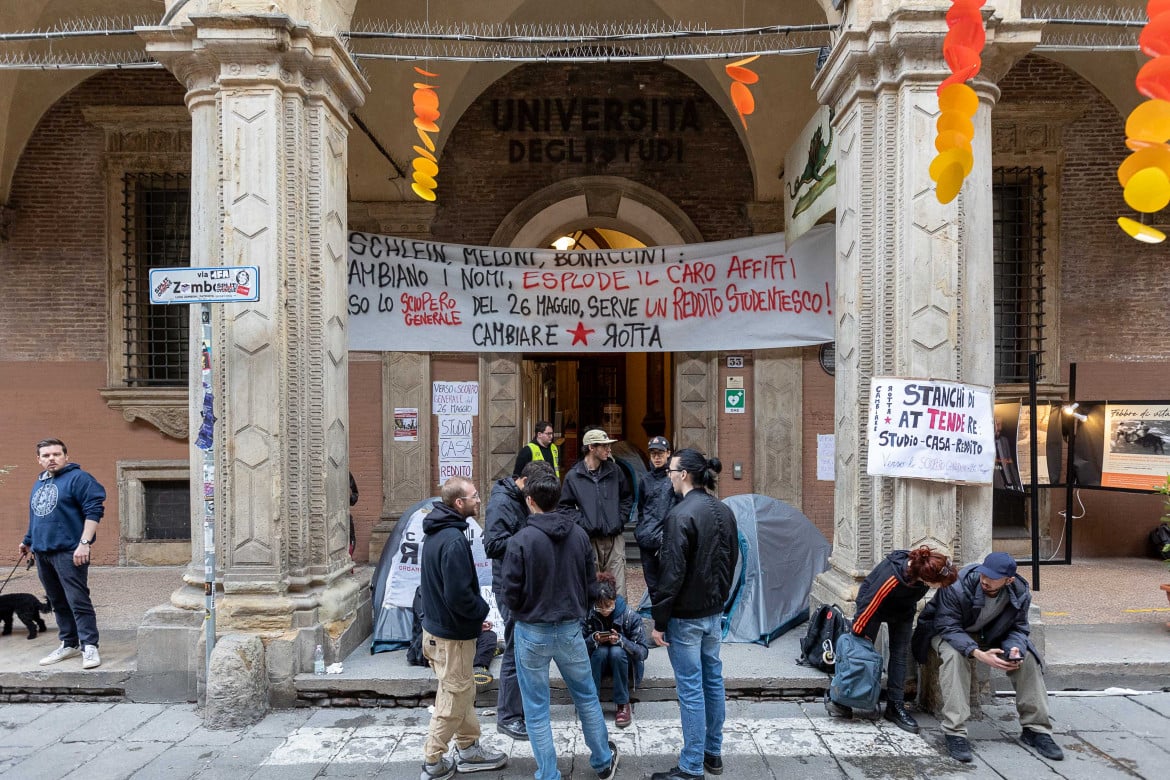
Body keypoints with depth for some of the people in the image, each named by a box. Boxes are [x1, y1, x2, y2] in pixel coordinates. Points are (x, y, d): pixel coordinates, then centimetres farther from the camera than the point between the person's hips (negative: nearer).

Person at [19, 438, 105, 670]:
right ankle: (69, 644, 21)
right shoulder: (39, 483, 18)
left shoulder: (78, 478, -8)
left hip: (68, 552, -8)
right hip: (42, 553, 8)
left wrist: (84, 543, -22)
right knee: (58, 602, 13)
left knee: (78, 601, -9)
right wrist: (28, 541, 35)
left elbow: (94, 510, -16)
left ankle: (89, 646, -6)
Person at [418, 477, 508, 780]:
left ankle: (468, 749, 34)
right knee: (454, 698, 6)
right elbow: (458, 595, -29)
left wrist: (474, 614, 11)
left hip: (436, 625, 9)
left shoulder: (436, 533, 6)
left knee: (462, 692, 21)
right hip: (452, 634, -9)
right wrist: (482, 610, -10)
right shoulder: (454, 540, -26)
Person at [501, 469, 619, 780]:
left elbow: (510, 593, -12)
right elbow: (591, 586, 1)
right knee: (587, 697, 22)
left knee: (536, 709, 12)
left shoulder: (522, 540, -19)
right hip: (570, 629, 4)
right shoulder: (579, 535, -6)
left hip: (532, 632, -4)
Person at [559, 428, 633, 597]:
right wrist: (581, 523, -7)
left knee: (618, 590, -1)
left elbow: (627, 499, 17)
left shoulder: (615, 471, 6)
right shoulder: (573, 476, -1)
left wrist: (620, 520, 6)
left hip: (615, 538, 1)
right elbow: (565, 506, 4)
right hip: (588, 539, -1)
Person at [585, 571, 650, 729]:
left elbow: (643, 651, -19)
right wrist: (593, 640, -30)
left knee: (617, 651, -34)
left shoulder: (630, 616, -18)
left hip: (623, 662, -1)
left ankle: (623, 705, -21)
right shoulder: (588, 615, -13)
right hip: (597, 663, 1)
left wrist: (621, 640, -34)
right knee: (601, 651, -32)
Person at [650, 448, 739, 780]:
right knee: (712, 680, 17)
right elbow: (732, 559, 13)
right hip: (714, 611, 8)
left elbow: (672, 573, -21)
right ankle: (713, 753, 31)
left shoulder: (681, 514, -21)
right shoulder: (723, 511, 5)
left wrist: (659, 620, -13)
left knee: (691, 689, 0)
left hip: (686, 615, -8)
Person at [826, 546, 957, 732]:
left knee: (900, 653, 1)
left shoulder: (926, 567, -27)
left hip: (903, 610, 5)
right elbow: (869, 605, -31)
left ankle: (895, 706, 8)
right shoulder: (891, 577, -44)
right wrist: (858, 633, -20)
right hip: (874, 603, -5)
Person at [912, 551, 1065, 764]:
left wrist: (1014, 648, -32)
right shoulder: (956, 587, -35)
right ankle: (955, 733, -33)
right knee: (955, 656, -36)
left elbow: (1018, 628, -7)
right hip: (949, 634, -5)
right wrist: (978, 654, -46)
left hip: (990, 635, 5)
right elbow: (948, 628, -31)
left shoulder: (1020, 593, -18)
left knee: (1028, 657, -15)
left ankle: (1036, 730, -1)